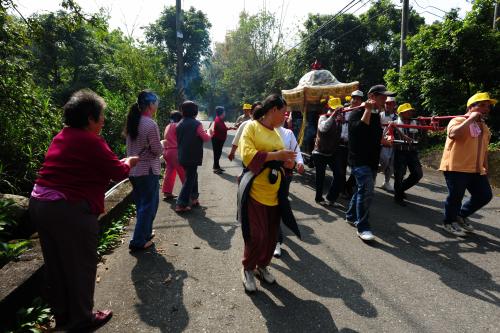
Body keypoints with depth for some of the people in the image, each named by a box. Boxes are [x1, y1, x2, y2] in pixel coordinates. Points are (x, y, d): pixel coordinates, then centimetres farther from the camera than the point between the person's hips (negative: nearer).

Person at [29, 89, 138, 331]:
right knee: (80, 266, 8)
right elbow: (118, 173, -8)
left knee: (56, 264, 20)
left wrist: (118, 162, 25)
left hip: (39, 203, 9)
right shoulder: (91, 142, -14)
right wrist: (129, 162, 14)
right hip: (69, 210, -9)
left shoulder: (61, 137, 13)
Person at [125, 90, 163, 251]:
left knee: (140, 204, 19)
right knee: (148, 205, 4)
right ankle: (139, 241, 9)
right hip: (148, 171, -8)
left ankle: (145, 233, 34)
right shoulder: (151, 124, -19)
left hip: (133, 170, 8)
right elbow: (158, 150, -15)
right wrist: (161, 144, 5)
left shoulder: (132, 122, 5)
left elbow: (130, 146, 12)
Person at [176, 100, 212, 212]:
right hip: (193, 157, -7)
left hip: (182, 156, 7)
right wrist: (210, 134, 13)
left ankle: (193, 198, 29)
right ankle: (181, 204, -1)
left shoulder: (180, 124, 7)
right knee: (189, 179, 0)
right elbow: (206, 138, -7)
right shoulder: (196, 124, -14)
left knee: (192, 175, 22)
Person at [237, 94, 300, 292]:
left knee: (271, 235, 11)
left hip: (274, 192, 7)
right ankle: (248, 269, 20)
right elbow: (247, 154, -19)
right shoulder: (252, 127, -6)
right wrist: (275, 155, -19)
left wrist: (285, 161, 2)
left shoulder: (276, 133, 14)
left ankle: (262, 266, 34)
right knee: (257, 235, -7)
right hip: (254, 191, -6)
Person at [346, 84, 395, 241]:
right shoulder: (358, 112, -10)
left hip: (372, 159, 9)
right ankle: (362, 227, -10)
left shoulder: (376, 115, 15)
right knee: (366, 190, -17)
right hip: (359, 159, -9)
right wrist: (368, 110, -25)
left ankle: (351, 215, 32)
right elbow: (359, 131, -29)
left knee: (362, 189, 16)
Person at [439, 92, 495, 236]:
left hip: (476, 170, 8)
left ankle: (461, 215, 29)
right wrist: (471, 119, -20)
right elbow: (453, 134, -30)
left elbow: (484, 149, 23)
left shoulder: (484, 127, 18)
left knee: (485, 195, 10)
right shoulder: (458, 120, -7)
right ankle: (449, 222, 21)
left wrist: (485, 167, 19)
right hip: (456, 168, -8)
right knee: (456, 197, 0)